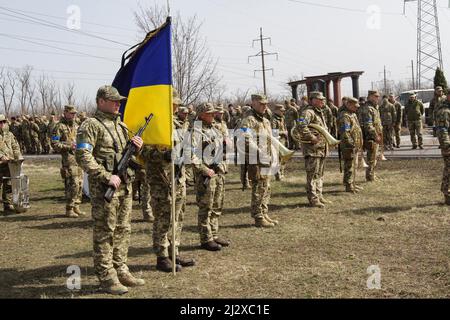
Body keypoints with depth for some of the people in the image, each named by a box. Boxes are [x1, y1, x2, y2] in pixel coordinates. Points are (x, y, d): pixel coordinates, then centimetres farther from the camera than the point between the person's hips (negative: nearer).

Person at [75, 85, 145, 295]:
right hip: (104, 187, -8)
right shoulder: (91, 125, -9)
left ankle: (120, 270, 24)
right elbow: (83, 157, -17)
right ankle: (106, 277, 7)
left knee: (123, 230, 13)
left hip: (125, 185, 8)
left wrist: (136, 147, 3)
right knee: (105, 232, -1)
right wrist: (107, 176, -21)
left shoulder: (121, 125, 16)